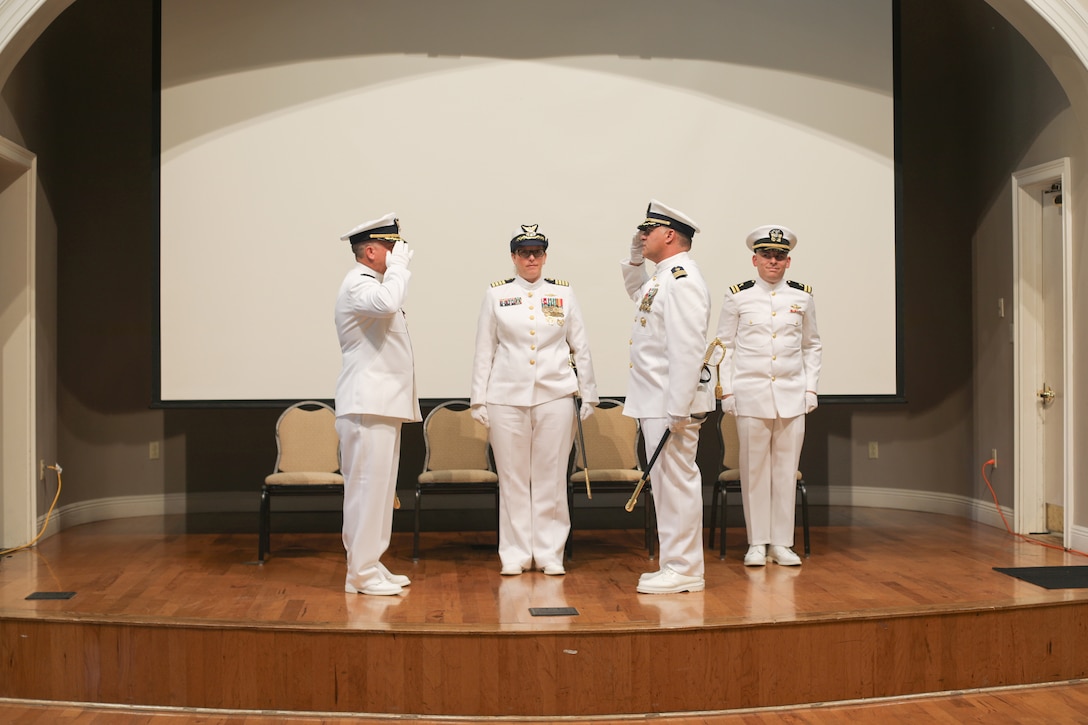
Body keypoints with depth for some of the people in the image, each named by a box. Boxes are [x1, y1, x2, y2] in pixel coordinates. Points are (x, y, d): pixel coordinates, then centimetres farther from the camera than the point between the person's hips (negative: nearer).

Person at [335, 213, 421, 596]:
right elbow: (387, 302, -36)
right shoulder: (357, 284, -12)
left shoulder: (374, 284, 22)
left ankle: (372, 565, 19)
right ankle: (361, 572, -3)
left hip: (384, 403, 11)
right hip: (366, 405, -11)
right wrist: (399, 265, -19)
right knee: (366, 486, -8)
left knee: (380, 487, 12)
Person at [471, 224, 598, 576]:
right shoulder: (496, 295, 5)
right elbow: (484, 351, 6)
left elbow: (580, 347, 9)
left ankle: (550, 553, 12)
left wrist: (588, 394, 7)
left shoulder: (563, 293, 7)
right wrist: (479, 399, 3)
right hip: (507, 397, 0)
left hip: (555, 395, 0)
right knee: (512, 477, 3)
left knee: (551, 477, 3)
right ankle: (515, 554, 12)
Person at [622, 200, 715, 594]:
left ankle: (683, 570, 3)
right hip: (654, 401, 10)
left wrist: (677, 411, -24)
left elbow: (687, 350, -23)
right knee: (667, 483, 14)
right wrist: (635, 256, 21)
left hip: (672, 403, -10)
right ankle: (675, 565, 21)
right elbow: (637, 292, 40)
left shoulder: (682, 280, -16)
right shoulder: (661, 278, 15)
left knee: (676, 483, -5)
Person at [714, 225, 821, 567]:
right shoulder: (737, 296, 2)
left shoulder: (802, 297, 8)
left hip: (792, 396, 2)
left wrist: (811, 389, 7)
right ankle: (757, 543, 10)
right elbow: (725, 346, 4)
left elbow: (811, 346, 14)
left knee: (787, 470, 4)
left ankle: (782, 544, 12)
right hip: (751, 395, -2)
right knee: (755, 469, 2)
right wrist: (726, 392, -2)